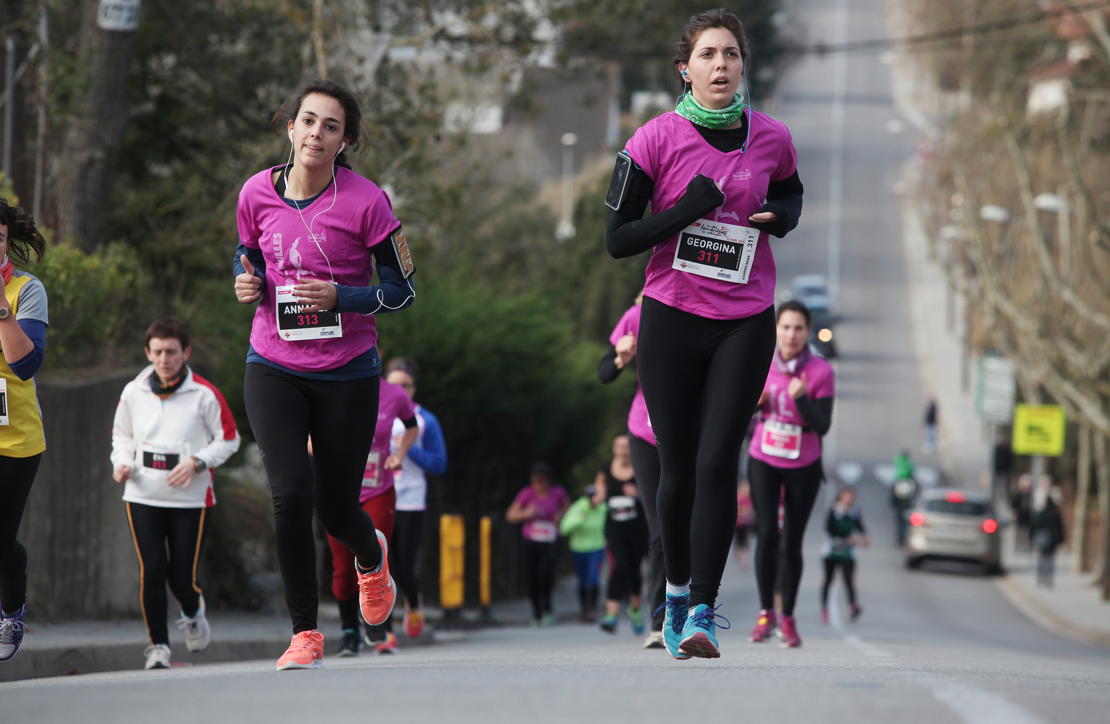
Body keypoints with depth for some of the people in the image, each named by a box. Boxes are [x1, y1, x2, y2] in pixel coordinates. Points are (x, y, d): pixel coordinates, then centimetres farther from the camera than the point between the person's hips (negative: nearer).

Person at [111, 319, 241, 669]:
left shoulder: (204, 394, -5)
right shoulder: (133, 392, 4)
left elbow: (229, 439, 2)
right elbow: (121, 434, 20)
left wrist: (197, 462, -12)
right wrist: (122, 462, 0)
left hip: (191, 498, -2)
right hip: (142, 496, 2)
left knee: (182, 577, -3)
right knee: (152, 571, -9)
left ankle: (193, 613, 34)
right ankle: (158, 645, 4)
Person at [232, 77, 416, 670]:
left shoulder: (365, 201, -12)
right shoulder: (257, 193, -3)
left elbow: (402, 289, -5)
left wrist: (339, 297, -21)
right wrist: (247, 281, -6)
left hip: (347, 374, -1)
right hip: (274, 369, 1)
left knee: (336, 510, 5)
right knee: (291, 493, -17)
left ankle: (371, 556, 45)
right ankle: (305, 633, -3)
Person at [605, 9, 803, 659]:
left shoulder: (772, 138, 2)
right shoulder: (657, 140, -5)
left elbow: (791, 192, 24)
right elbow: (617, 239, -5)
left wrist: (784, 216, 0)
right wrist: (684, 211, -19)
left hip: (746, 323, 1)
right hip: (673, 318, -1)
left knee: (718, 462, -11)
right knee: (678, 469, 4)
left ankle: (702, 612, -12)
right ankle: (679, 589, 27)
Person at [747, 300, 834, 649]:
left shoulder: (821, 372, -14)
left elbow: (822, 427, -16)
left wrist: (801, 399, -32)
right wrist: (755, 402, -13)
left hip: (803, 466, -1)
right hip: (764, 461, 1)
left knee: (791, 542, 0)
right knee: (767, 533, -14)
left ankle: (788, 617, 15)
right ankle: (766, 611, -4)